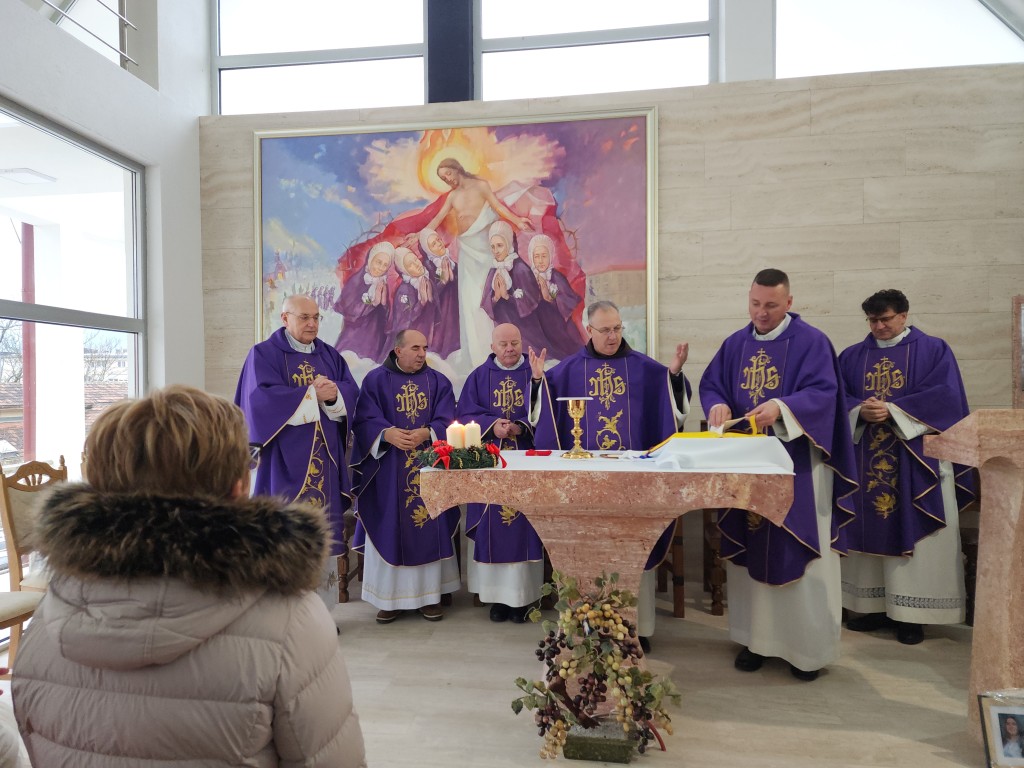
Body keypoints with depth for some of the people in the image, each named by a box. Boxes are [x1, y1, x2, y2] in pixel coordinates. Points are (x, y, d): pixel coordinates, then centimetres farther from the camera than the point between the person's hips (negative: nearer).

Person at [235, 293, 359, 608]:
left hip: (325, 458, 4)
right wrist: (313, 394, -14)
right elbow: (263, 398, -13)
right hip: (285, 460, -4)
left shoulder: (330, 356, 15)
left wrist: (333, 396, -16)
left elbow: (351, 393, 5)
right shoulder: (264, 354, 2)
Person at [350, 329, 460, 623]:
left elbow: (446, 423, 1)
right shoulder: (376, 380, 4)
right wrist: (388, 433, -21)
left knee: (429, 529, 2)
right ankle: (390, 596, 12)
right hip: (388, 471, -1)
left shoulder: (438, 383, 9)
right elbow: (365, 421, -4)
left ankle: (429, 594, 13)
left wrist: (426, 434, -18)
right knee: (389, 530, 1)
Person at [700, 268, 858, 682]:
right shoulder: (735, 344, 10)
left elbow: (823, 392, -14)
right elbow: (710, 384, 10)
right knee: (749, 551, 9)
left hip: (796, 466, -4)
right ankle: (756, 637, 23)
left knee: (800, 553, 1)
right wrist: (718, 405, -13)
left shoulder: (812, 342, -5)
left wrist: (782, 407, -33)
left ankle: (809, 647, 16)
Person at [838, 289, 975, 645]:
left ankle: (911, 614, 9)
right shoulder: (851, 356, 11)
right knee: (870, 531, 6)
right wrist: (861, 410, -16)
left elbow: (945, 396, -9)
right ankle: (874, 605, 16)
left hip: (916, 460, -3)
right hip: (866, 460, 3)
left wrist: (892, 410, -17)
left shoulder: (934, 350, 2)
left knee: (912, 533, 0)